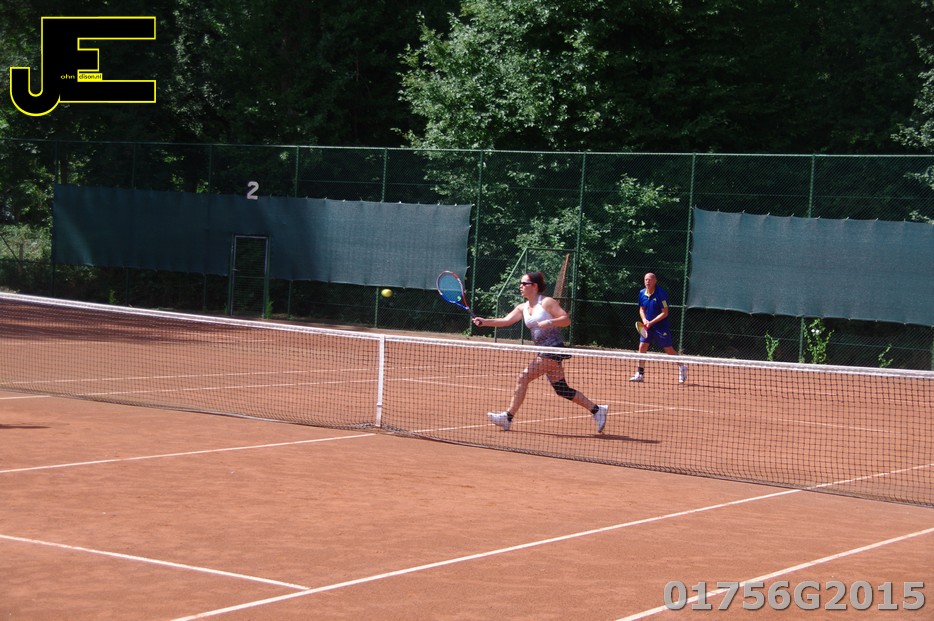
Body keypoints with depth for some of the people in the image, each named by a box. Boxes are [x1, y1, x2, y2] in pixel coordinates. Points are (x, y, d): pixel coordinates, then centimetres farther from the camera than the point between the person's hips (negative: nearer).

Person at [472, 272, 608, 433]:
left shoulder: (547, 302, -7)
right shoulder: (522, 308, 13)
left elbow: (566, 320, -10)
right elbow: (506, 321, 2)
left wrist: (549, 322, -26)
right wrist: (484, 322, -11)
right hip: (543, 352, 9)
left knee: (523, 378, -14)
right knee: (561, 389, 10)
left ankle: (509, 417, -11)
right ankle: (596, 410, 20)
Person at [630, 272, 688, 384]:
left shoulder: (661, 294, -17)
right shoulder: (642, 293, 1)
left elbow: (665, 313, -16)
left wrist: (651, 322, -20)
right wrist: (644, 320, -7)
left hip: (661, 326, -5)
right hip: (648, 325, 5)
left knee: (668, 349, 1)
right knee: (642, 346, -3)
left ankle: (682, 367, 22)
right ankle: (640, 374, 4)